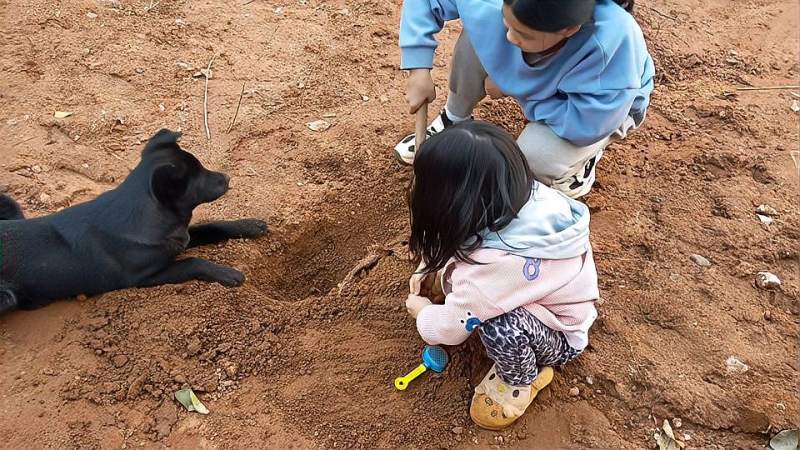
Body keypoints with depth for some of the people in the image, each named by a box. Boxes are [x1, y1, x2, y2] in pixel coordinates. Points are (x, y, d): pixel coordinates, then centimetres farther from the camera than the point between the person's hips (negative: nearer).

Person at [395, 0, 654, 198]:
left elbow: (586, 125, -38)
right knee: (475, 37, -22)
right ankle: (454, 123, 3)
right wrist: (419, 69, -28)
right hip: (547, 80, 4)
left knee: (536, 155, -34)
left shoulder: (614, 43, -45)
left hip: (603, 107, -4)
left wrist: (512, 88, -30)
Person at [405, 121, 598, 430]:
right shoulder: (527, 196, -23)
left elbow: (449, 329, -23)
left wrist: (421, 311, -3)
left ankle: (520, 381, -4)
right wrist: (428, 263, 1)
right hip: (537, 298, 6)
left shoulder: (496, 263, -42)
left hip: (559, 338, -6)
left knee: (500, 326, -36)